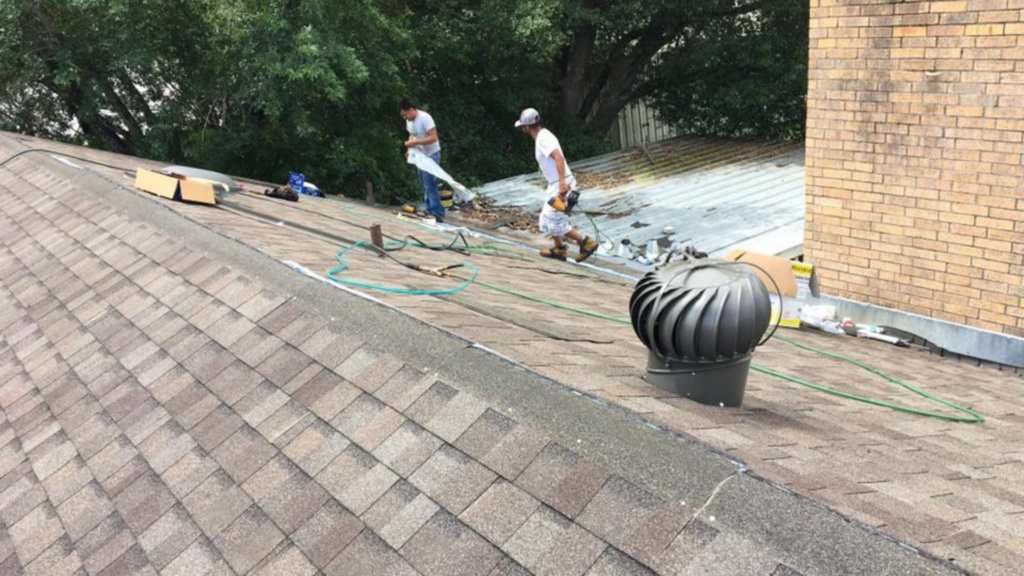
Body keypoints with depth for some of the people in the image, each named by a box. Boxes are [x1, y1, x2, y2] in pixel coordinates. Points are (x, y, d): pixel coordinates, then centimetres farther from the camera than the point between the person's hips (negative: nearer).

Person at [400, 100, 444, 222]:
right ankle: (431, 211, 22)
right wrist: (409, 148, 1)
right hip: (421, 155, 9)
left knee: (430, 185, -12)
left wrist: (415, 143, -29)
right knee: (424, 184, 13)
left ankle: (438, 214, -8)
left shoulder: (425, 118, -23)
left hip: (431, 155, -9)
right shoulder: (409, 120, 3)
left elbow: (433, 138, -28)